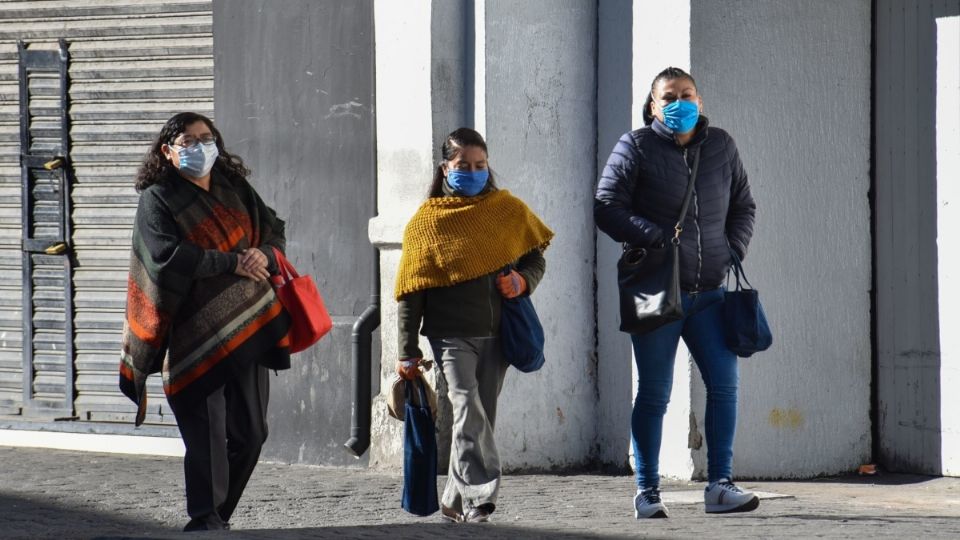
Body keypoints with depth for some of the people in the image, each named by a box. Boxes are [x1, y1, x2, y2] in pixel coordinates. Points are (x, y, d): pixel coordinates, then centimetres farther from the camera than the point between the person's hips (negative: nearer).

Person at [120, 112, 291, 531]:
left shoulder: (235, 188, 15)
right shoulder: (157, 199, -1)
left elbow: (273, 228, 14)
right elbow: (169, 256, -15)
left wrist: (264, 253, -10)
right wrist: (233, 262, -19)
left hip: (247, 327, 5)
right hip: (194, 335, -5)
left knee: (250, 432, 6)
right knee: (207, 433, -9)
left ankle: (219, 513, 20)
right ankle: (205, 520, -2)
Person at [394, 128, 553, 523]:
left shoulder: (508, 210, 8)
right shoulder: (426, 220, 1)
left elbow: (535, 257, 18)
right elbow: (411, 291, 1)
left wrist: (523, 281, -7)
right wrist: (408, 353, -3)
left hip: (497, 333, 3)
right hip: (451, 334, -3)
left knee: (481, 415, 8)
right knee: (468, 408, -17)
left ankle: (456, 499, 19)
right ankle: (480, 495, -21)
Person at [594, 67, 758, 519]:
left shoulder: (720, 146, 10)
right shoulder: (636, 147, -3)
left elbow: (743, 206, 21)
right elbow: (606, 208, -7)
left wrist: (734, 250, 4)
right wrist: (659, 239, -15)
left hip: (708, 291, 4)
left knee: (724, 383, -6)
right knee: (654, 393, 0)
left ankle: (720, 487, 0)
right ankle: (647, 493, 8)